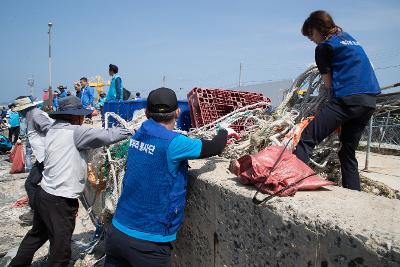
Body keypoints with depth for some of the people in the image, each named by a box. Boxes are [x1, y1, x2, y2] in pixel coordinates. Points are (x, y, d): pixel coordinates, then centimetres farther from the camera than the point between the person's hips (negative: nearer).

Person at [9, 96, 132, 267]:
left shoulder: (52, 131, 8)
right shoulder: (75, 132, -17)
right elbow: (107, 136, -18)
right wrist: (130, 131, -6)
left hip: (44, 194, 9)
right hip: (60, 202, -9)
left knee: (37, 234, 31)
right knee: (60, 250, 7)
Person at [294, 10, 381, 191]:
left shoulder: (324, 47, 3)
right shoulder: (349, 37, 27)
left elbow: (328, 83, 4)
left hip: (347, 99, -8)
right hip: (370, 101, 8)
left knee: (307, 138, -15)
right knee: (348, 151, 14)